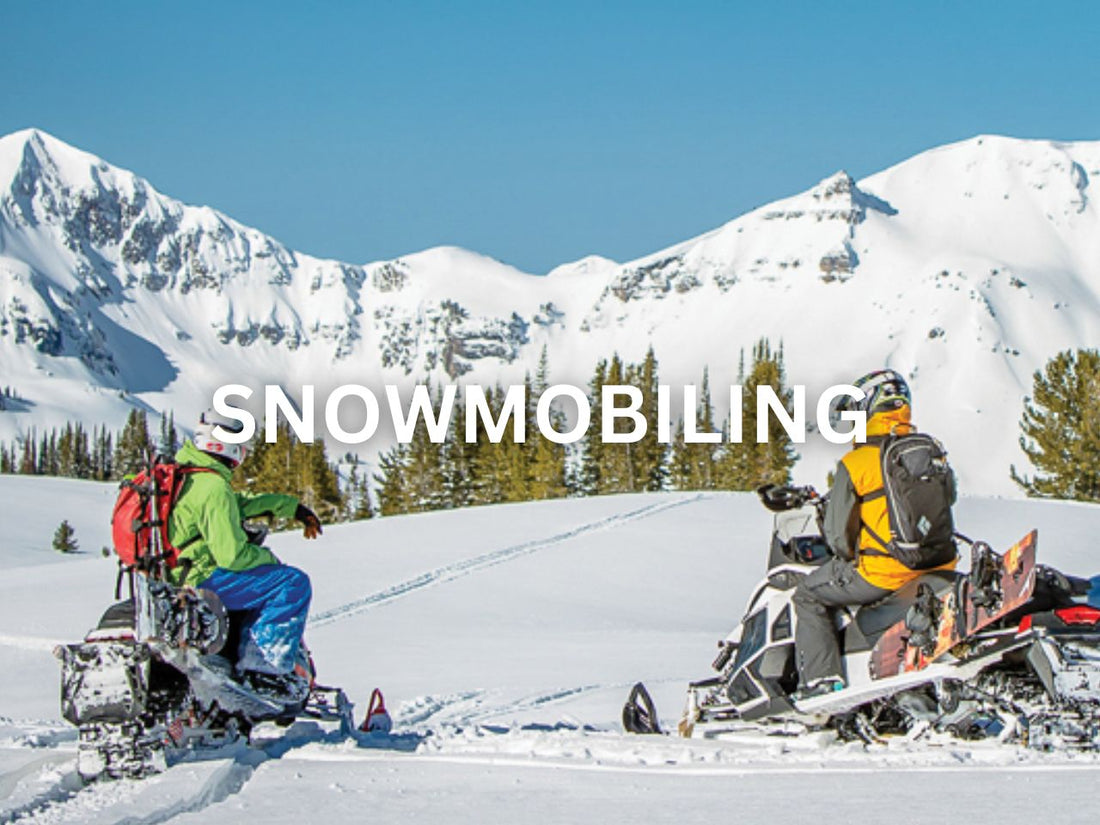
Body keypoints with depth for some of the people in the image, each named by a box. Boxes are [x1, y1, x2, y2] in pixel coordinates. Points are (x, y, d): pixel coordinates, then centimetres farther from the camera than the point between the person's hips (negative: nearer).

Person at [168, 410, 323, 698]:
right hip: (201, 581, -11)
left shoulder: (183, 474, 12)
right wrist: (268, 557, -3)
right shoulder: (214, 487, -19)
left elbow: (241, 503, 26)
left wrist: (290, 506, 25)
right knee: (294, 582, -14)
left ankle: (250, 658, 23)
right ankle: (266, 666, -16)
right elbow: (232, 555, -22)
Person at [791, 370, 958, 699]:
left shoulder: (855, 464, -9)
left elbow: (838, 533, -6)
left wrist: (850, 558, 14)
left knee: (809, 597, 14)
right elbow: (949, 496, 19)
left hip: (882, 571, -6)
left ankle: (820, 679, 4)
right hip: (938, 567, 6)